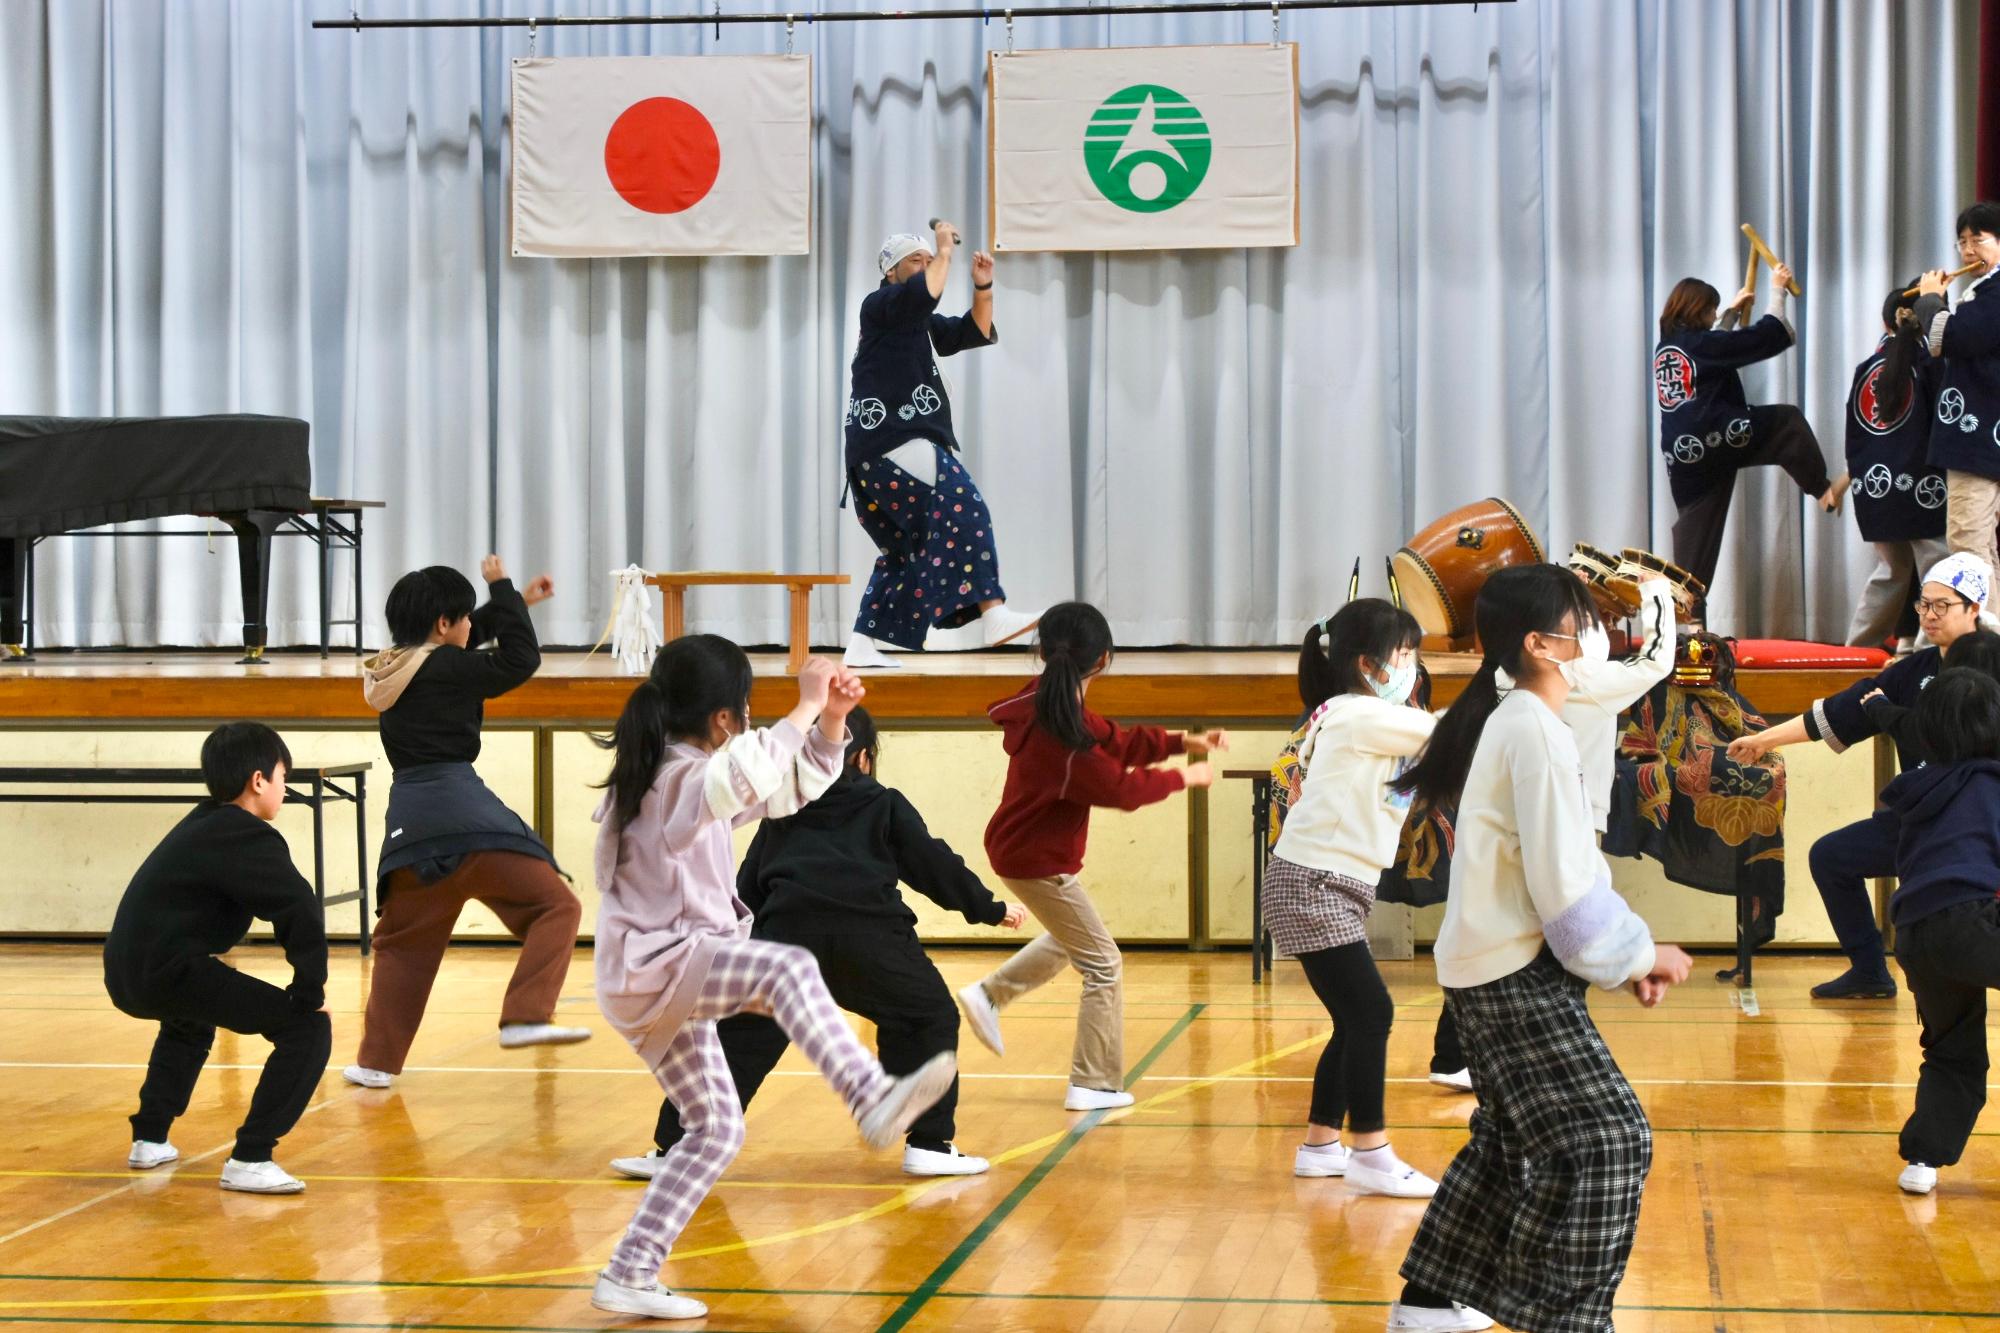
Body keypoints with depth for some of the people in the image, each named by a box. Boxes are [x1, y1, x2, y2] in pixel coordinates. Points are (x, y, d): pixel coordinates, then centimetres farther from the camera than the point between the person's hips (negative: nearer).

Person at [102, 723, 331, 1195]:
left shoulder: (205, 823, 19)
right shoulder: (249, 838, -9)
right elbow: (302, 912, -21)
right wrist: (310, 989, -12)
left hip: (125, 970, 10)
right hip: (170, 971, -10)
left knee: (189, 1024, 42)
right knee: (307, 1027, -10)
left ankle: (149, 1139, 41)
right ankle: (249, 1161, -13)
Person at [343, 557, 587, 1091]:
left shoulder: (389, 669, 15)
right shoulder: (445, 669, -8)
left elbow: (457, 645, 30)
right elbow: (522, 659, -2)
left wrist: (516, 601, 33)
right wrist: (503, 589, 7)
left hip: (407, 821, 7)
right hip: (461, 811, -7)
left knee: (402, 941, 19)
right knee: (554, 907, -2)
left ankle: (378, 1061, 18)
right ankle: (526, 1017, -17)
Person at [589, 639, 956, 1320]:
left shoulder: (693, 774, 15)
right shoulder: (681, 778, -15)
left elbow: (795, 786, 19)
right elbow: (749, 775, -40)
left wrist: (833, 718, 3)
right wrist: (805, 706, -30)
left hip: (654, 983, 10)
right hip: (652, 966, -10)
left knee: (716, 1130, 13)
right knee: (785, 968, -33)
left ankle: (628, 1277, 16)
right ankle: (873, 1098, -53)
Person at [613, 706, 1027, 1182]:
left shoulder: (782, 812, 27)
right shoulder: (885, 805, 20)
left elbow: (747, 887, 26)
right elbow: (934, 864, 17)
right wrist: (989, 907, 27)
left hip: (788, 930, 2)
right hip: (870, 933, -1)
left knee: (738, 1036, 5)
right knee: (928, 1020, 16)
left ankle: (675, 1149, -2)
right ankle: (929, 1144, 11)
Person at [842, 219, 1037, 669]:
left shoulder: (923, 324, 24)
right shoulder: (878, 306, -3)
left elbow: (977, 332, 24)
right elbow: (924, 293, -23)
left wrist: (983, 286, 9)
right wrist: (944, 249, -9)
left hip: (900, 446, 10)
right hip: (890, 442, -10)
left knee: (906, 550, 12)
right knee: (961, 506, -23)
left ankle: (862, 645, 13)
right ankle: (993, 614, -32)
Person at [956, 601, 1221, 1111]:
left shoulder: (1054, 707, -1)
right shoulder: (1058, 732, -29)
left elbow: (1113, 740, 8)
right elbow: (1119, 787, -23)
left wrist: (1180, 742, 1)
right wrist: (1184, 777, -10)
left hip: (1024, 851, 10)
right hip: (1038, 861, -10)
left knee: (1069, 939, 30)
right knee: (1103, 965, 2)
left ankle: (988, 994, 31)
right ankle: (1095, 1085, 7)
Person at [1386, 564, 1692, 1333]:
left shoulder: (1505, 722, 13)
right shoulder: (1536, 731, -18)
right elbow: (1564, 887, -21)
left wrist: (1622, 958, 12)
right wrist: (1638, 957, -8)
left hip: (1489, 968, 11)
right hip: (1518, 973, -11)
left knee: (1513, 1141, 22)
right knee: (1605, 1142, -13)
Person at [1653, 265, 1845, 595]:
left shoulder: (1665, 347, 13)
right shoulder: (1702, 343, -10)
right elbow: (1770, 337, -6)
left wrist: (1733, 312, 46)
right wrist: (1777, 290, 7)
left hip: (1682, 458, 7)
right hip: (1720, 439, -7)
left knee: (1694, 537, 12)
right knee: (1788, 422, 14)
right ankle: (1823, 491, 19)